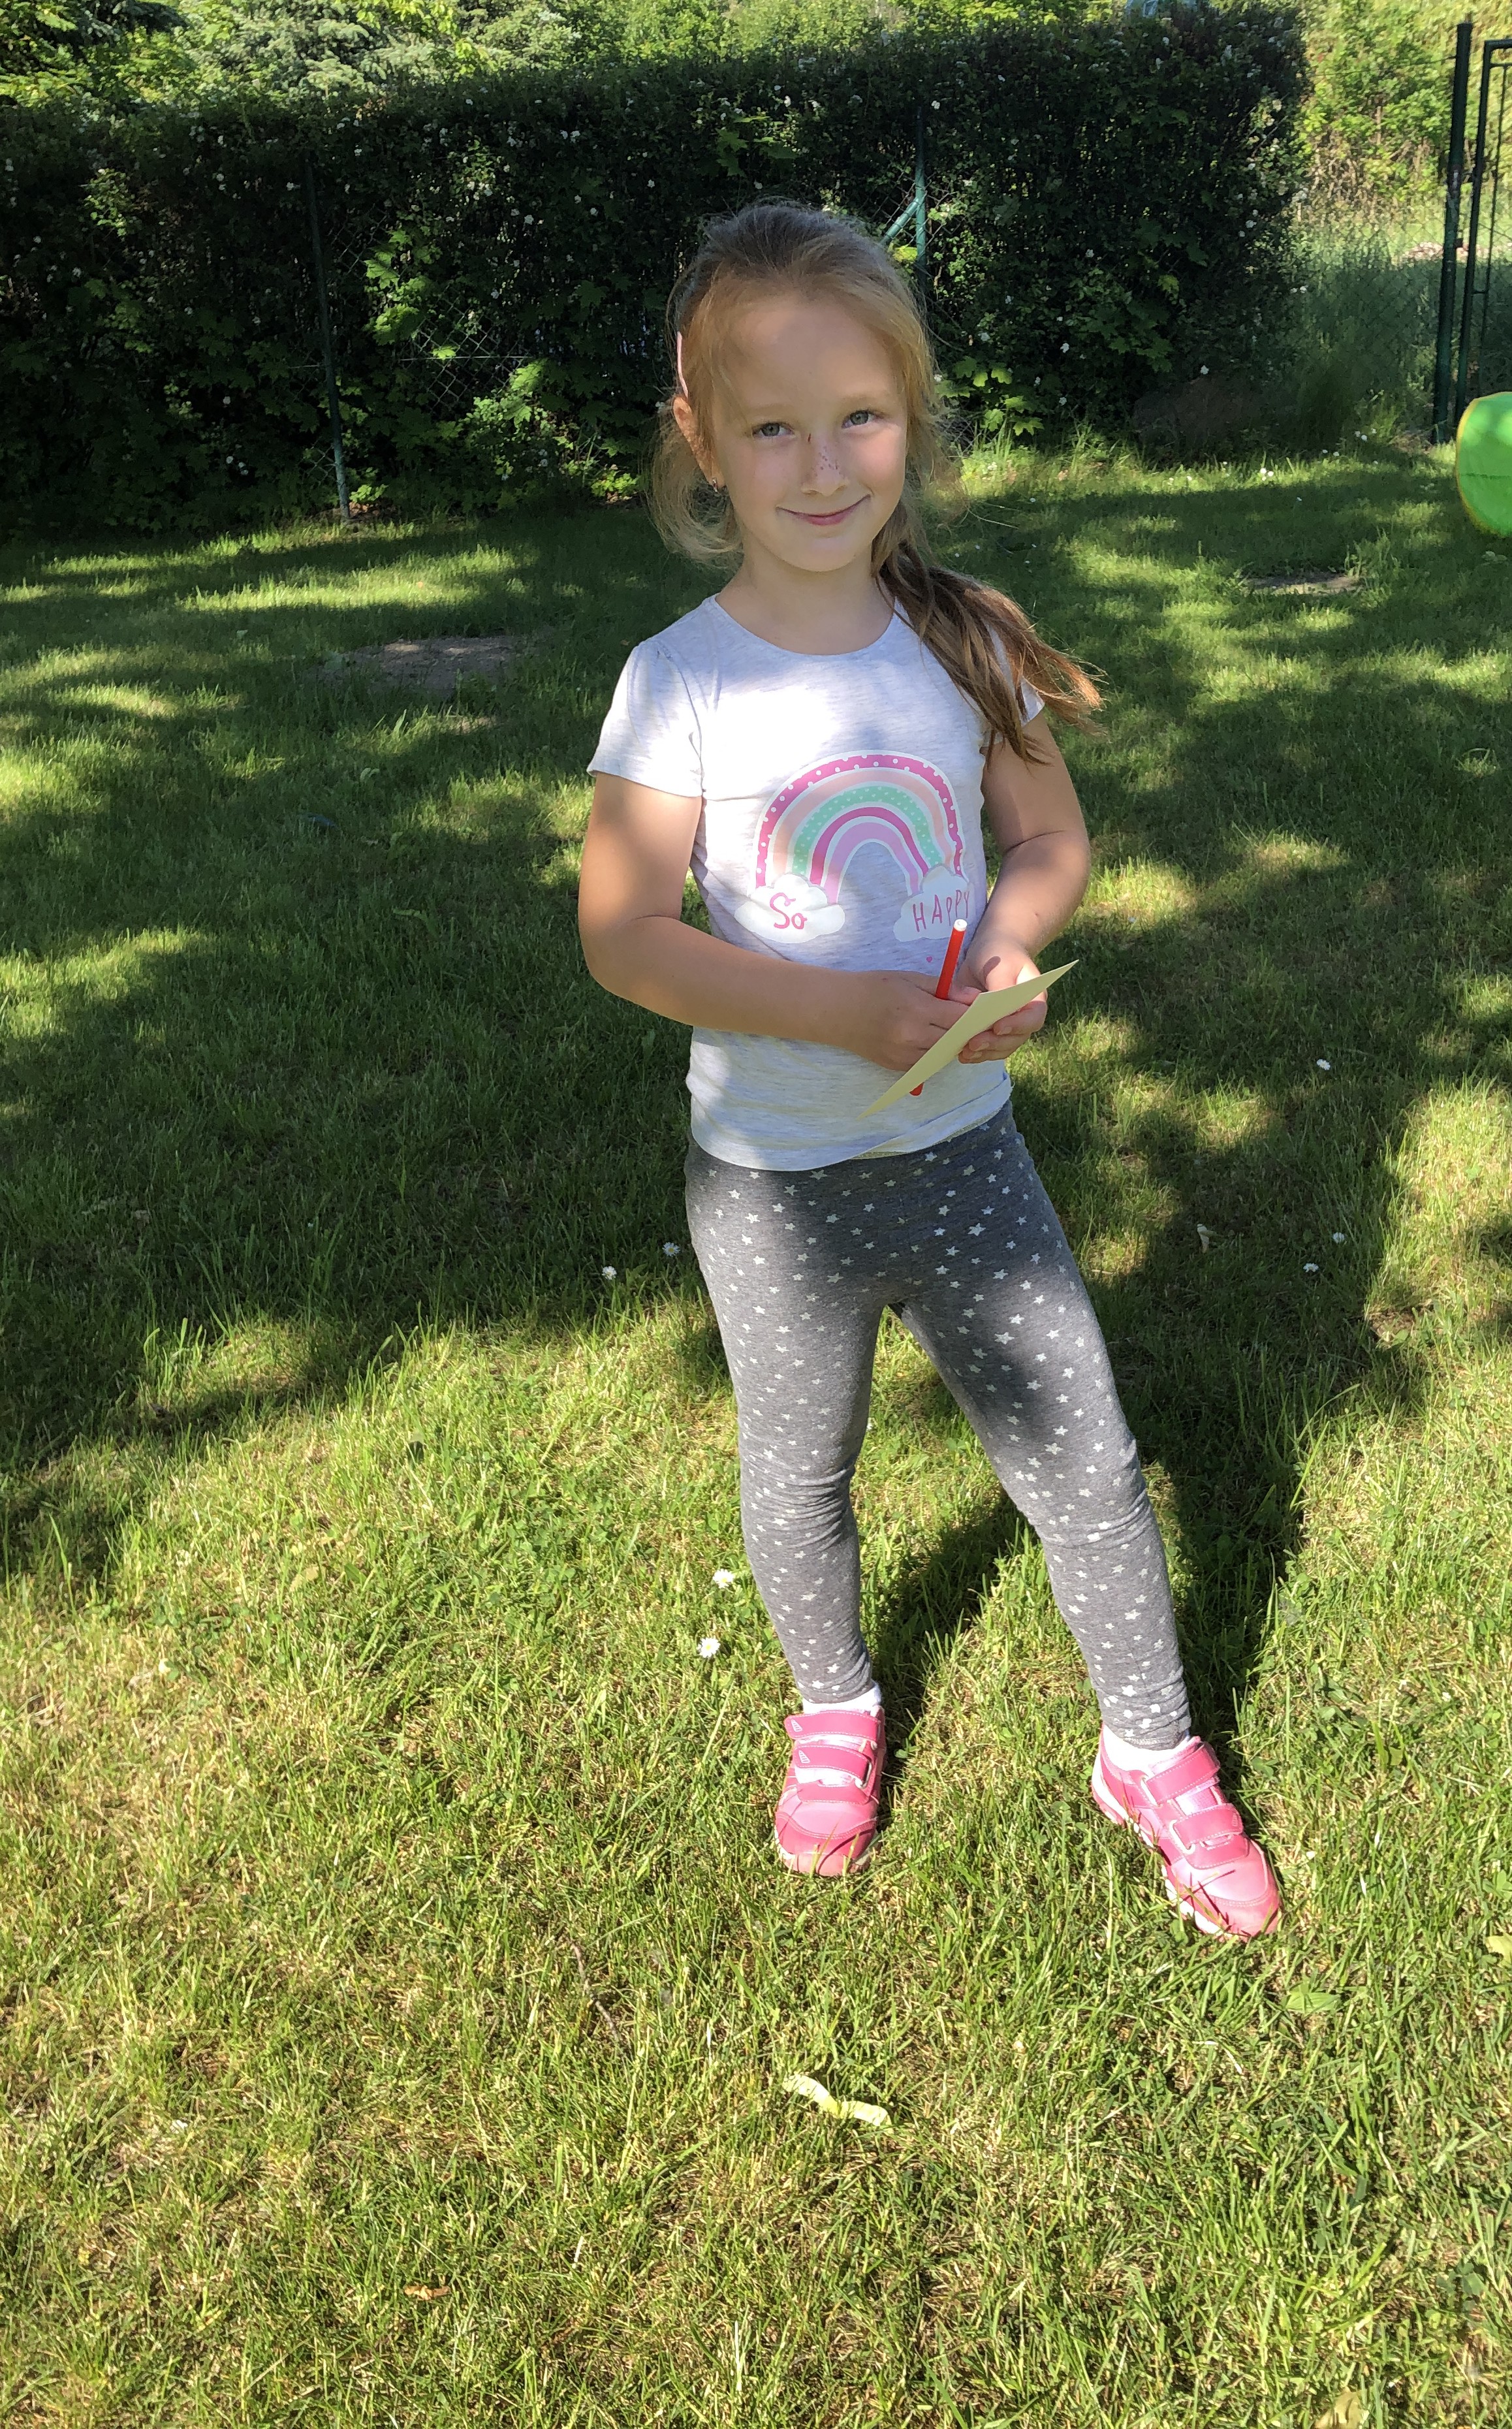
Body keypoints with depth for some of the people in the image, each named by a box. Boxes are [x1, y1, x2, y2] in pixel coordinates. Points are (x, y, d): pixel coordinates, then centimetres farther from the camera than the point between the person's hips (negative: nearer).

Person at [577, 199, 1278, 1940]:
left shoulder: (968, 644, -4)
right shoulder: (682, 682, -14)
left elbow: (1050, 840, 7)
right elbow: (621, 932, -16)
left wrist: (1007, 943, -16)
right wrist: (852, 1015, -26)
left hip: (965, 1147, 2)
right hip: (774, 1180, -2)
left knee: (1085, 1459, 7)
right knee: (798, 1474, 18)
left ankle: (1154, 1754, 31)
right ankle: (836, 1714, 48)